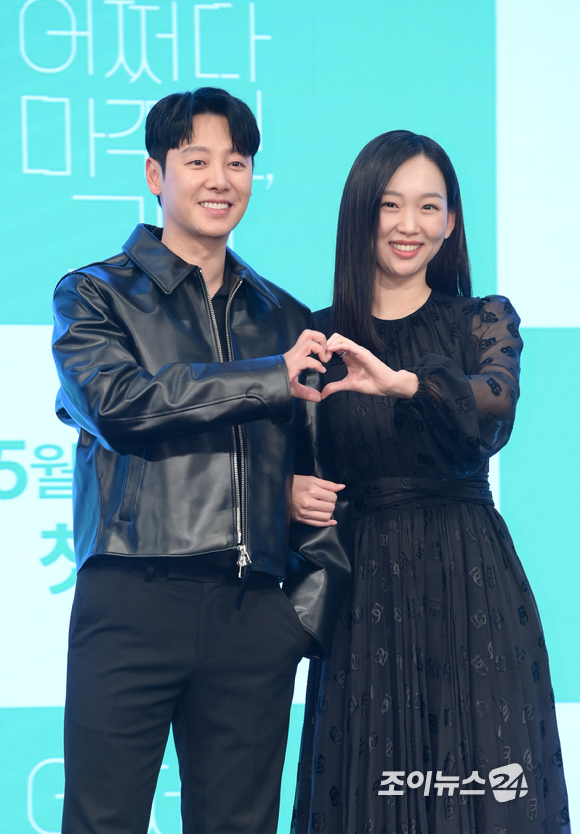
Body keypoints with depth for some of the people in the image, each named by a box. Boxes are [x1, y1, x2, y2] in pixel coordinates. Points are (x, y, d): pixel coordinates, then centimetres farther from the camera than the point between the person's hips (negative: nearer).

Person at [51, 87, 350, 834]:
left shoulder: (285, 318, 20)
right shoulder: (95, 295, 8)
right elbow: (114, 402, -12)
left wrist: (317, 591, 6)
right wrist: (273, 380, -12)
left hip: (253, 615, 3)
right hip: (132, 604, -3)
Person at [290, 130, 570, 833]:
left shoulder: (483, 321, 4)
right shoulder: (322, 335, 8)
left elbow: (496, 405, -17)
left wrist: (403, 382, -34)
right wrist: (292, 492, -7)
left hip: (469, 583, -1)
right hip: (362, 585, 1)